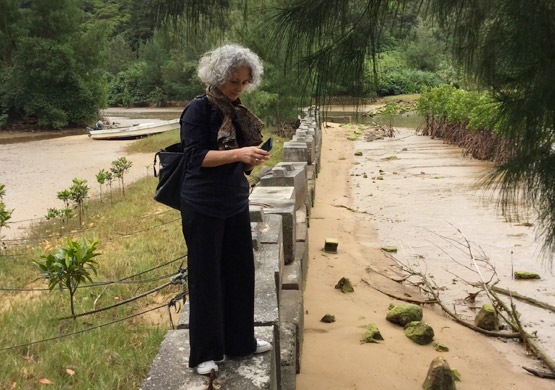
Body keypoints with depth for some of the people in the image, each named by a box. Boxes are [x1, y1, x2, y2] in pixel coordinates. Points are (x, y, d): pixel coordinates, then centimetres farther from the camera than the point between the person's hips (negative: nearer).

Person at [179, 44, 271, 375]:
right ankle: (205, 353, 17)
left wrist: (253, 160, -9)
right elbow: (197, 157, -17)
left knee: (241, 272, 12)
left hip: (236, 204, 7)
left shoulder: (239, 112, 10)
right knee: (206, 277, 2)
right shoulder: (198, 109, -10)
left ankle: (241, 341, 29)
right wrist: (238, 153, -28)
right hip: (204, 207, -6)